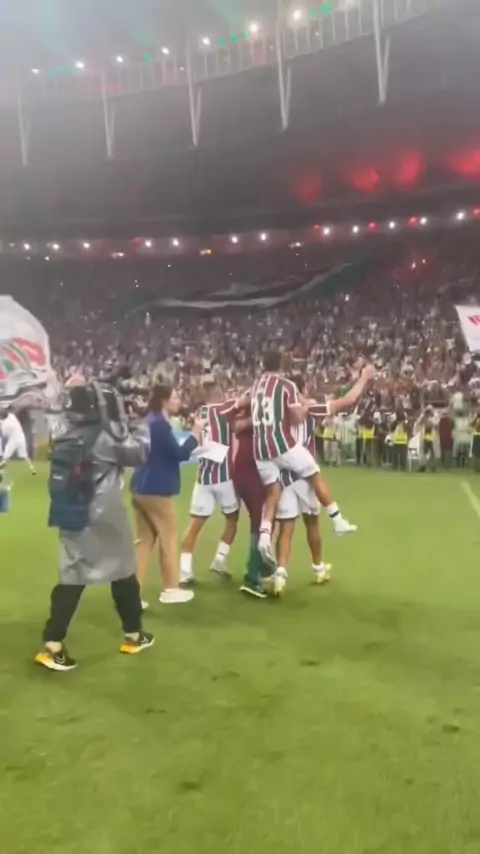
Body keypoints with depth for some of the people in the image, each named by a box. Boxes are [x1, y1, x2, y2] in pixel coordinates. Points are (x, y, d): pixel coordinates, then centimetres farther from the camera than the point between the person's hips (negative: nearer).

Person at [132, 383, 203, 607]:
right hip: (157, 490, -9)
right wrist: (196, 433, -10)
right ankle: (170, 589, 18)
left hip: (142, 488, 9)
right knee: (169, 537, 6)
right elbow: (180, 454, -19)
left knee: (145, 540, 12)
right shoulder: (160, 424, -17)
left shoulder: (150, 422, 13)